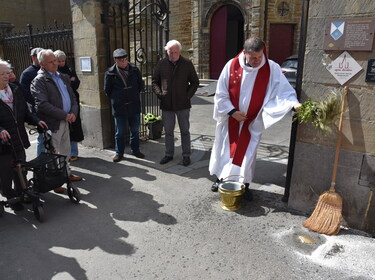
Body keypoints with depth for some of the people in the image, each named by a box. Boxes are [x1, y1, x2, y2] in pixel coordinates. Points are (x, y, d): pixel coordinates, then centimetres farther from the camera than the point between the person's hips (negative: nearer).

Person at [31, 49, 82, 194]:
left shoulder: (63, 77, 13)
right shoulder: (39, 80, -10)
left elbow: (72, 97, 15)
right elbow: (42, 105, -20)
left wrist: (73, 112, -4)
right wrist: (65, 115, -19)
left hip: (66, 121, 7)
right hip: (52, 123, -7)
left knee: (65, 150, 19)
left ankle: (67, 173, 34)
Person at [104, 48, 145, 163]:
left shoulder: (134, 70, -1)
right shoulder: (110, 73, -6)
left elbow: (141, 85, 11)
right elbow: (107, 90, 5)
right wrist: (115, 99, 7)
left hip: (134, 106, 2)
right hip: (119, 107, -2)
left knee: (135, 130, 12)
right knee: (120, 132, 7)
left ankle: (135, 150, 29)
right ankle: (119, 153, 21)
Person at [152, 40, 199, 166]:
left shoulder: (187, 64, -1)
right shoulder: (161, 64, 2)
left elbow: (195, 82, 5)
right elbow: (155, 81, 10)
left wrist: (188, 95, -6)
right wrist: (159, 94, -4)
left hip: (183, 104, -1)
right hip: (166, 104, 2)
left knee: (185, 131, 8)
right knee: (168, 131, 11)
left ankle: (186, 155, 20)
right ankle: (169, 154, 25)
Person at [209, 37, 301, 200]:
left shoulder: (272, 68, -12)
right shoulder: (231, 66, -11)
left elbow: (283, 90, -15)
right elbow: (221, 93, -5)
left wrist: (294, 103, -34)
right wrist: (232, 111, -12)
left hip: (252, 121, -1)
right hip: (230, 119, 1)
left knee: (248, 153, 6)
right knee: (225, 150, 14)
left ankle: (245, 185, 23)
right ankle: (221, 178, 34)